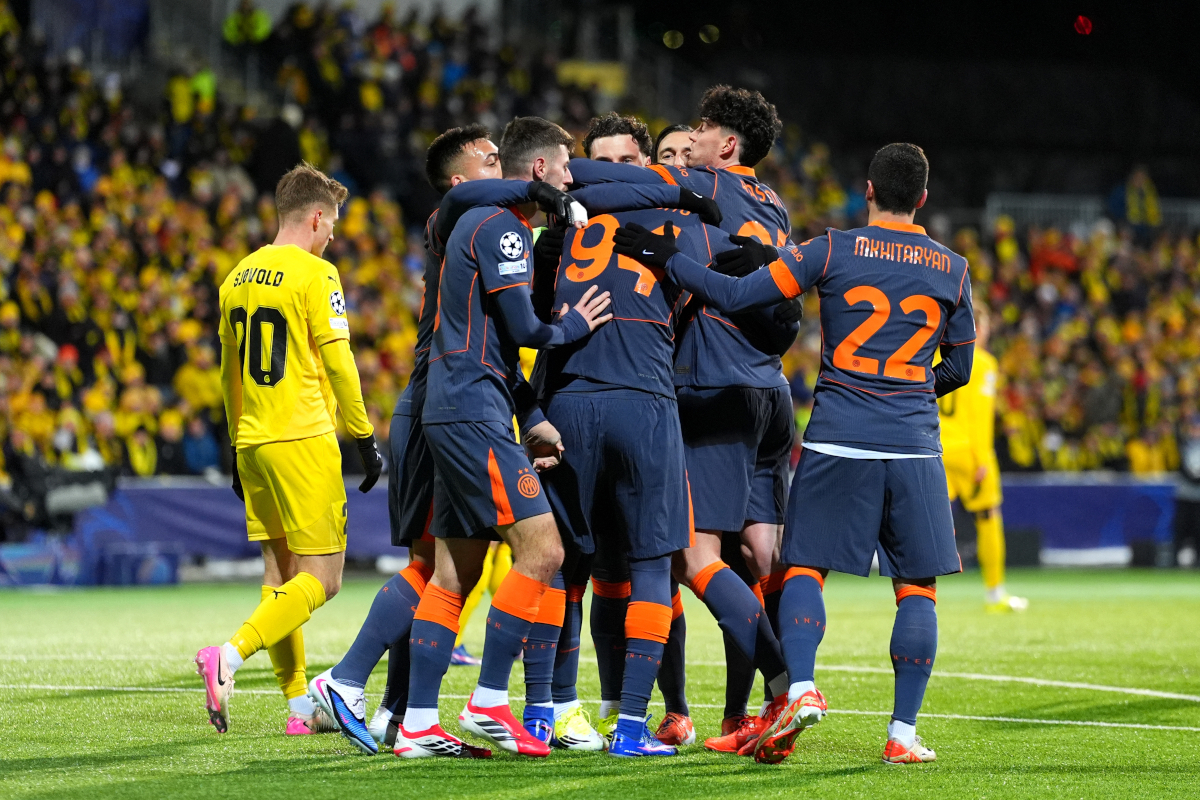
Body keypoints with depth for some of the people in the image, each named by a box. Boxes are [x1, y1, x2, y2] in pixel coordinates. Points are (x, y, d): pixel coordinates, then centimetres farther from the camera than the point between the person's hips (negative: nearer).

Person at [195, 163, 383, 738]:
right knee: (320, 578, -5)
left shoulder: (238, 278, 14)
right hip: (304, 441, -8)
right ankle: (229, 656, -23)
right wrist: (366, 440, -3)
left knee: (280, 575, 9)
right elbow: (338, 365, -11)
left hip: (253, 442, 8)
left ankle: (299, 706, 9)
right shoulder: (314, 274, -8)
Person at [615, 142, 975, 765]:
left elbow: (735, 296, -5)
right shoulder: (951, 270, 8)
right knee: (916, 587, 6)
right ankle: (903, 732, 1)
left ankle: (800, 689, -17)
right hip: (914, 445, 1)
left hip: (837, 439, -1)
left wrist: (661, 255, 5)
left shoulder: (833, 251, -1)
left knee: (804, 567, 6)